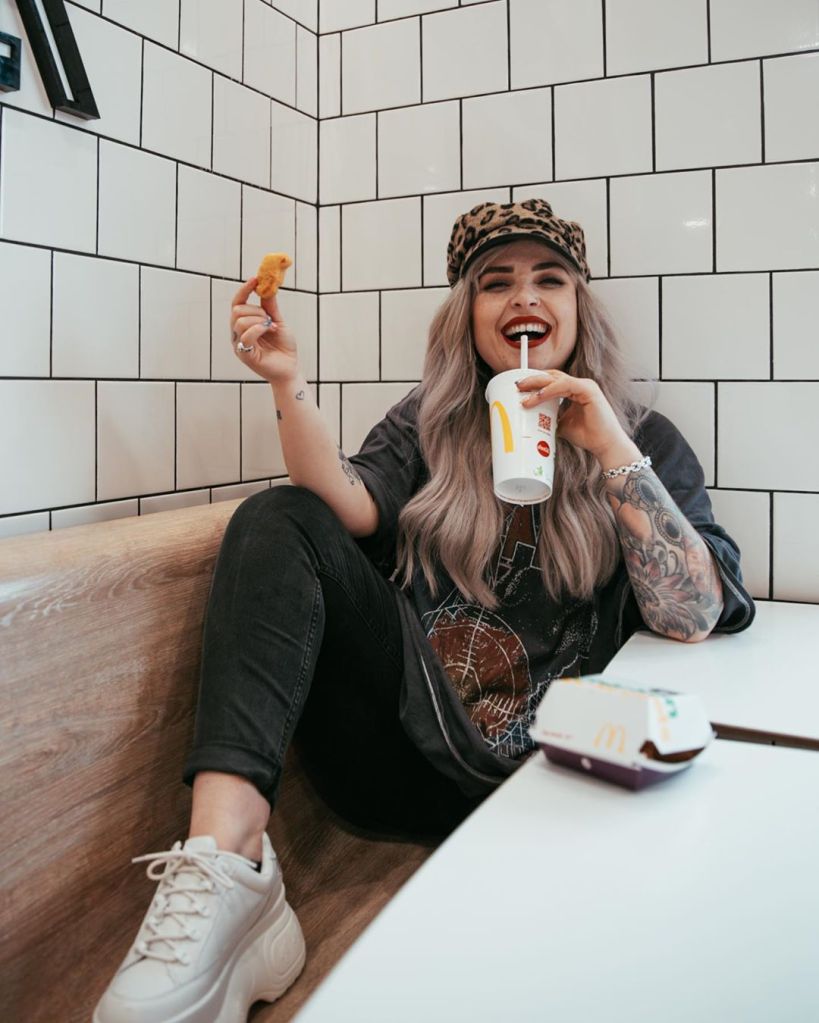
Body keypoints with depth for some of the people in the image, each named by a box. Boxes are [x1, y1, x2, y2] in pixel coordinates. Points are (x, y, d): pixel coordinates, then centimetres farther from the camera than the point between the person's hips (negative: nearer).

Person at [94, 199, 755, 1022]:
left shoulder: (643, 440, 7)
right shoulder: (427, 423, 13)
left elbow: (694, 618, -7)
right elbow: (353, 512, -7)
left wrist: (613, 452, -15)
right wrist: (289, 384, -20)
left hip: (531, 768, -2)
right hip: (401, 732, 3)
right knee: (277, 520, -17)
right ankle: (226, 864, -31)